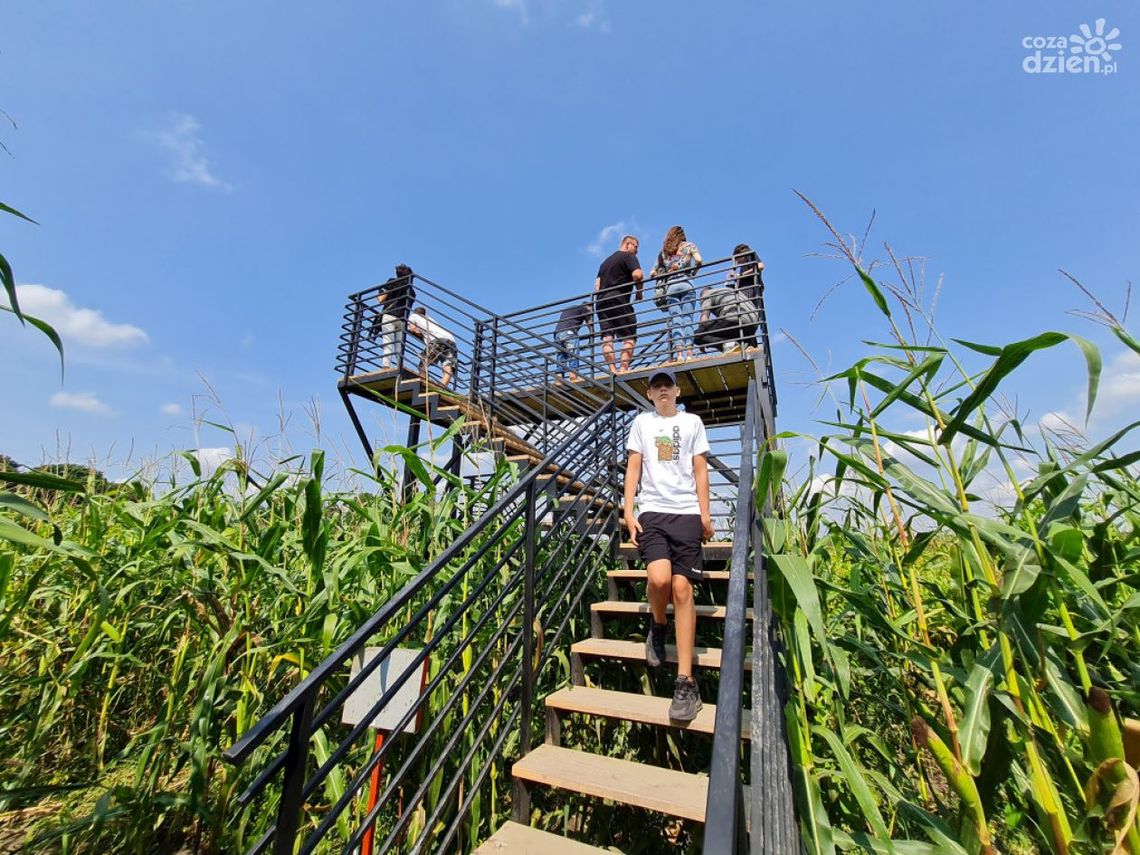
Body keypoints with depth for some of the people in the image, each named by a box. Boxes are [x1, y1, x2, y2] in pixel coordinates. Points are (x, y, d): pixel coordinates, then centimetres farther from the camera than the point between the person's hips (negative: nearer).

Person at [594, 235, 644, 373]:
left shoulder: (606, 261, 28)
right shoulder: (628, 257, 5)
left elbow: (596, 285, 21)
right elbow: (637, 275, -12)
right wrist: (640, 291, 2)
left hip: (601, 301, 7)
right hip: (619, 301, -7)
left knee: (607, 337, -3)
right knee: (629, 337, -5)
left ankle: (613, 370, -10)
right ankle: (624, 368, -17)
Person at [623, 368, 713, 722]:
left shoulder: (692, 422, 15)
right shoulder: (641, 422, 16)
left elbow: (700, 470, 11)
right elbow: (633, 468, 10)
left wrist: (705, 513, 0)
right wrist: (628, 510, 0)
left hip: (686, 512, 0)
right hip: (651, 511, 0)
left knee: (682, 589, -7)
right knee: (658, 578, -22)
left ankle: (685, 683, 0)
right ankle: (657, 627, 13)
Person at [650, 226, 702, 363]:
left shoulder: (663, 250, 21)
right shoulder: (689, 245, 16)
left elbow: (654, 273, 15)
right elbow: (698, 260, -1)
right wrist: (692, 273, 15)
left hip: (670, 286, 1)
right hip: (686, 284, -1)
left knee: (675, 321, -5)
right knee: (687, 319, -5)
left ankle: (679, 353, -18)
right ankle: (688, 352, -16)